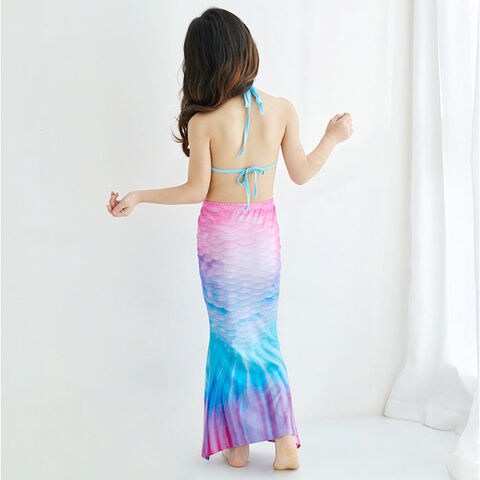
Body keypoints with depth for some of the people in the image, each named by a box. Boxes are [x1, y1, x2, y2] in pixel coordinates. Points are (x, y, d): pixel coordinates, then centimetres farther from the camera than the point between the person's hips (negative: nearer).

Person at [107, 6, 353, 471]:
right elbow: (302, 173, 2)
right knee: (262, 334, 15)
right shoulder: (282, 109, -8)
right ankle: (285, 443, 15)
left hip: (219, 235, -2)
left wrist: (139, 196, 3)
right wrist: (332, 138, 19)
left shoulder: (203, 121, -16)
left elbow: (196, 191, -10)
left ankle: (236, 445, 21)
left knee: (229, 335, 11)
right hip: (264, 232, 3)